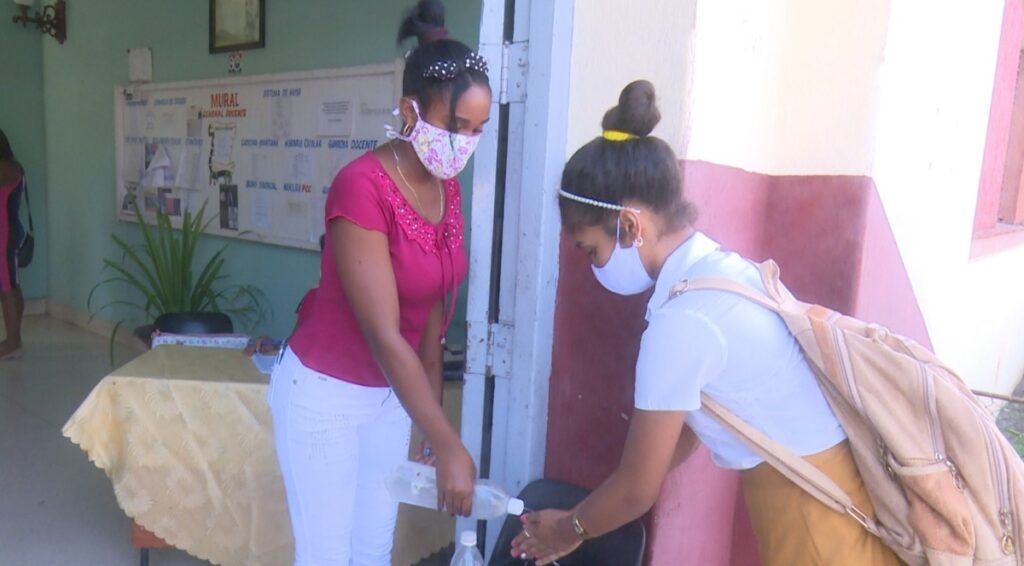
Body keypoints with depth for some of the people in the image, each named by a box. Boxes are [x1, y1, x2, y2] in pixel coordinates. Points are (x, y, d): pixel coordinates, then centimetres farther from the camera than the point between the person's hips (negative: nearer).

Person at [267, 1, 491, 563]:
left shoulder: (447, 189, -2)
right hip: (324, 394, -6)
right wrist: (449, 447, -28)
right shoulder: (362, 187, -26)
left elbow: (431, 310, 5)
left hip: (389, 393, 7)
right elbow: (383, 335, -28)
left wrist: (433, 407, 9)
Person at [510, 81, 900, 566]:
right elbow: (685, 426, 12)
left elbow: (639, 488, -12)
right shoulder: (721, 268, 3)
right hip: (824, 485, 8)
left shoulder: (682, 318, -23)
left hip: (813, 505, -8)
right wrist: (593, 512, 17)